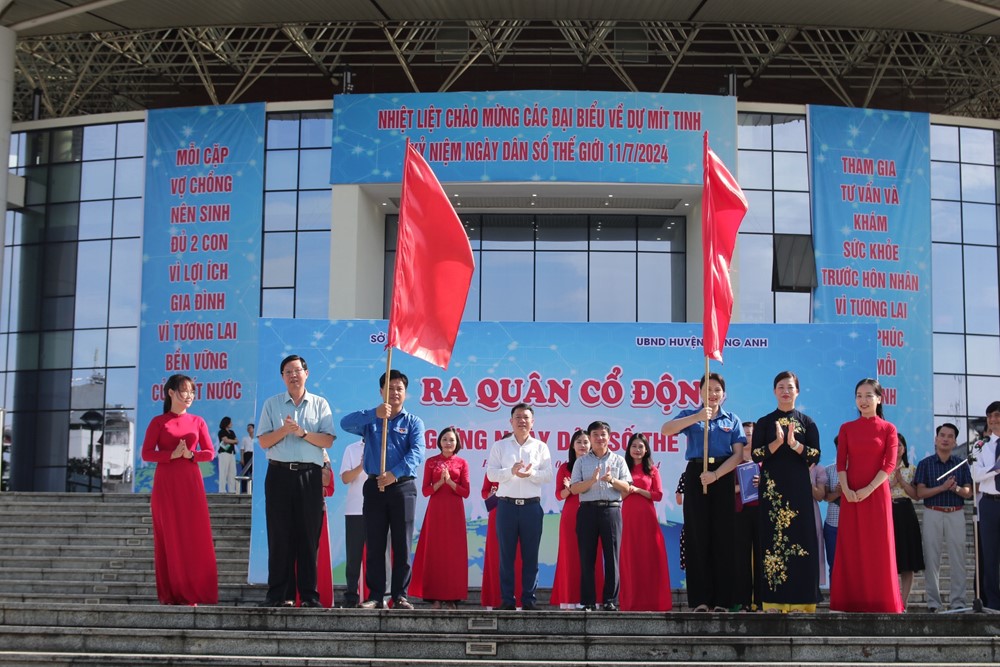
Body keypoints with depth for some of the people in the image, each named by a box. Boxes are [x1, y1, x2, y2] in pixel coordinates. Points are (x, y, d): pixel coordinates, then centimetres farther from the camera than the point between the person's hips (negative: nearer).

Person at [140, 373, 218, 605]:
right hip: (165, 484, -2)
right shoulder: (158, 422, 4)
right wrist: (172, 454, -15)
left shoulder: (197, 421, 11)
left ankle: (190, 593, 2)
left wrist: (191, 454, -11)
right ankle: (170, 594, 3)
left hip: (191, 483, 2)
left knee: (194, 536, -3)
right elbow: (146, 453, -2)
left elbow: (210, 453, 7)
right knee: (169, 536, -1)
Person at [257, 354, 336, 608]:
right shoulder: (272, 404, 12)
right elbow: (263, 441, 5)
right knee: (279, 535, -1)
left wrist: (302, 432, -12)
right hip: (279, 474, 0)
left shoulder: (319, 404, 10)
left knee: (309, 535, -1)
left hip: (309, 475, 0)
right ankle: (279, 594, 3)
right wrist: (284, 430, -10)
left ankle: (309, 594, 4)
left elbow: (328, 440, 0)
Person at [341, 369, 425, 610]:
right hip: (374, 486, 1)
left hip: (403, 487, -1)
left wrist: (395, 473, -23)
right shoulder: (370, 419, 12)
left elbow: (417, 453, -8)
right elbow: (346, 423, -8)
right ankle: (375, 596, 5)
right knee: (374, 545, 1)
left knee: (402, 545, 0)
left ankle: (400, 595, 5)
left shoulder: (413, 422, 8)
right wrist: (374, 414, -22)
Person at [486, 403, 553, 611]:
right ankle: (507, 600, 4)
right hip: (507, 505, 0)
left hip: (532, 506, 0)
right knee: (506, 555, 0)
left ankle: (529, 600, 6)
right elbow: (491, 473, 0)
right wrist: (511, 471, -16)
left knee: (530, 555, 2)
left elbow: (548, 476, 3)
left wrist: (531, 474, -15)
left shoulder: (541, 447, 12)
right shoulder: (499, 446, 10)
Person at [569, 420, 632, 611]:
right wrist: (592, 480, -14)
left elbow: (627, 488, 7)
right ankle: (588, 602, 2)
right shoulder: (582, 462, 13)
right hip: (588, 510, 0)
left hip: (611, 510, 0)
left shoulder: (618, 461, 13)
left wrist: (612, 480, -12)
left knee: (612, 556, -3)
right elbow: (574, 488, 3)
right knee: (586, 558, -1)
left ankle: (610, 601, 1)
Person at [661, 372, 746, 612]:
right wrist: (697, 417, -21)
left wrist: (716, 474, -14)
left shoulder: (732, 420, 11)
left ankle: (722, 599, 2)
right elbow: (666, 430, -11)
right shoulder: (691, 415, 9)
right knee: (697, 536, -3)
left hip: (723, 476, 1)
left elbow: (738, 454, 0)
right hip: (696, 475, -1)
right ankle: (700, 599, -2)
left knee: (723, 536, -2)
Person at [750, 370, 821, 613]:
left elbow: (816, 455, 0)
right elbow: (755, 455, -1)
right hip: (772, 488, 0)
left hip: (798, 487, 0)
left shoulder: (807, 422, 9)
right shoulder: (764, 423, 9)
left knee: (799, 538, -5)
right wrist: (777, 442, -15)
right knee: (773, 538, -5)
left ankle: (799, 601, -3)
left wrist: (794, 444, -15)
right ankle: (773, 601, -3)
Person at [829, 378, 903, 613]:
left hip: (876, 494, -2)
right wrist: (846, 490, -13)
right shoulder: (846, 428, 10)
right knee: (851, 548, 2)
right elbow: (840, 464, 4)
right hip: (850, 496, 2)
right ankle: (852, 601, 6)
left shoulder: (888, 429, 3)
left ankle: (879, 601, 7)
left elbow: (889, 464, -5)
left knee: (878, 547, 0)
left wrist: (868, 489, -15)